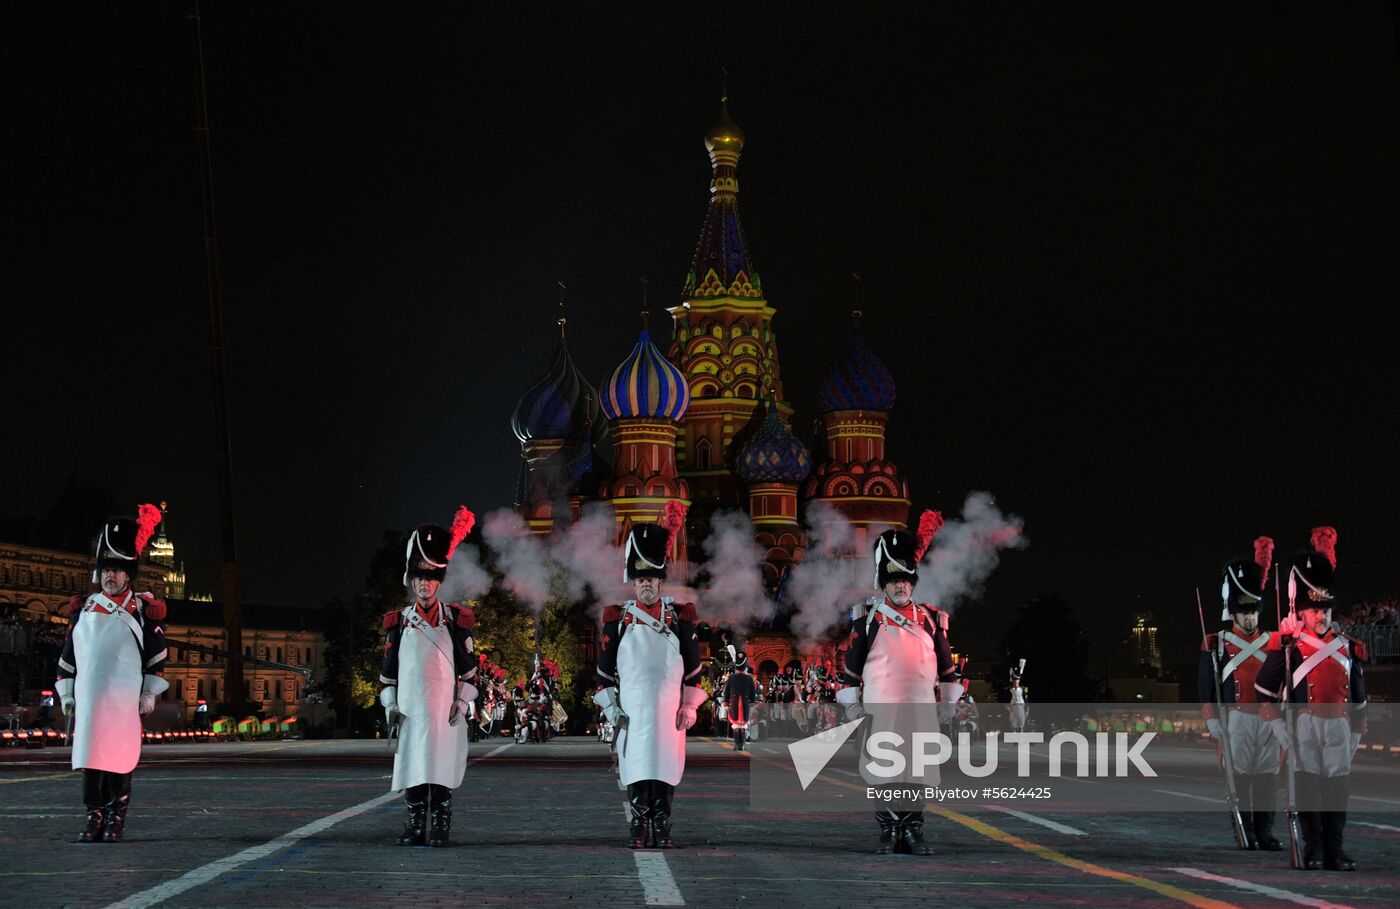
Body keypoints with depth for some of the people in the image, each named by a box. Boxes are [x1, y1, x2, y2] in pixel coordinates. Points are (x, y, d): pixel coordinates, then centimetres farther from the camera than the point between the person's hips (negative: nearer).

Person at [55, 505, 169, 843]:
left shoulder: (143, 610, 3)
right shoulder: (85, 609, 13)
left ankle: (116, 819, 5)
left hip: (125, 700, -3)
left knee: (119, 757, -3)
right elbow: (68, 653, 17)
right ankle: (95, 817, 7)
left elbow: (157, 656, 5)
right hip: (88, 699, 3)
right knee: (89, 755, 2)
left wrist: (150, 693, 0)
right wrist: (66, 692, 12)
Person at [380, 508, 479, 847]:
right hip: (411, 710, 1)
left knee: (442, 768, -3)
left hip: (445, 710, -1)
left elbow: (469, 668, 6)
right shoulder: (398, 622, 9)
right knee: (413, 767, 1)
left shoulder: (456, 620, 5)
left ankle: (441, 829, 2)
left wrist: (463, 702, -2)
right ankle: (415, 828, 6)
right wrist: (389, 705, 4)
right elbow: (388, 669, 12)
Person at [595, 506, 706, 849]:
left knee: (666, 766, 0)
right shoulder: (618, 618, 5)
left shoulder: (680, 616, 6)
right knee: (635, 767, -2)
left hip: (669, 710, 1)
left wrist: (690, 705, 3)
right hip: (632, 708, -1)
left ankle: (662, 828, 5)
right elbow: (604, 669, 8)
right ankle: (639, 828, 2)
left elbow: (693, 665, 9)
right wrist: (610, 706, 2)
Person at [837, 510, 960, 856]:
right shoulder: (868, 619, 1)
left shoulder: (930, 618, 7)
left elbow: (946, 662, 15)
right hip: (879, 710, -2)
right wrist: (852, 704, 2)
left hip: (921, 709, 2)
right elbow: (852, 662, 4)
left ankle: (913, 831, 10)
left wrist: (949, 699, 13)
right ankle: (889, 831, 8)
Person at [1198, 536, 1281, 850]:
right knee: (1240, 774, -3)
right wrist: (1212, 719, -7)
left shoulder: (1271, 643, 14)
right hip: (1237, 718, -3)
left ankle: (1265, 833, 6)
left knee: (1268, 774, 2)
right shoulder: (1217, 645, 2)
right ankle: (1245, 833, 1)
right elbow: (1205, 684, 0)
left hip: (1269, 718, 4)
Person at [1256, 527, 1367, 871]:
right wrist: (1281, 730, -6)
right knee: (1307, 787, -3)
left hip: (1339, 726, 3)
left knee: (1338, 788, 2)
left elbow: (1359, 698, 18)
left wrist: (1355, 735, 14)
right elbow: (1264, 692, -1)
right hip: (1305, 725, -3)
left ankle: (1335, 850, 7)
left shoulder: (1348, 647, 12)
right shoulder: (1288, 646, 1)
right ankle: (1313, 851, 1)